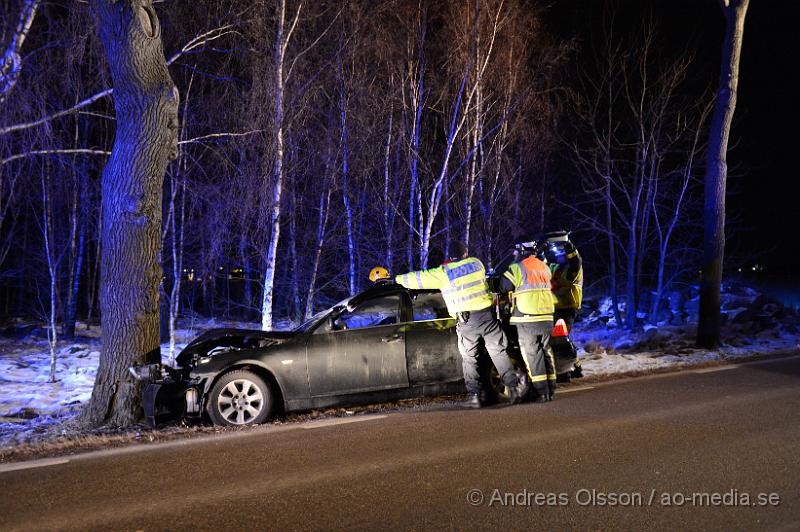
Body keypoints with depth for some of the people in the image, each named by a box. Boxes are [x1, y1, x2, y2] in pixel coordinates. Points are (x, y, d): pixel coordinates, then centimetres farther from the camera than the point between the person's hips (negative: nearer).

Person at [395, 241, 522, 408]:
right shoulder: (476, 263, 12)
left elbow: (419, 278, 7)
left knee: (469, 358, 10)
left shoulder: (444, 272, 2)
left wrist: (398, 279, 21)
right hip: (487, 314, 2)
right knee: (499, 353, 7)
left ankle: (474, 395, 3)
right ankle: (513, 388, 0)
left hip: (466, 320, -2)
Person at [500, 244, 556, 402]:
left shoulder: (517, 268, -8)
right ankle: (551, 390, 14)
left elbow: (502, 287, -6)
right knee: (546, 352, 13)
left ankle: (540, 392, -3)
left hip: (526, 319, -6)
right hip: (547, 318, 6)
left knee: (532, 355, -1)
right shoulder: (544, 267, 12)